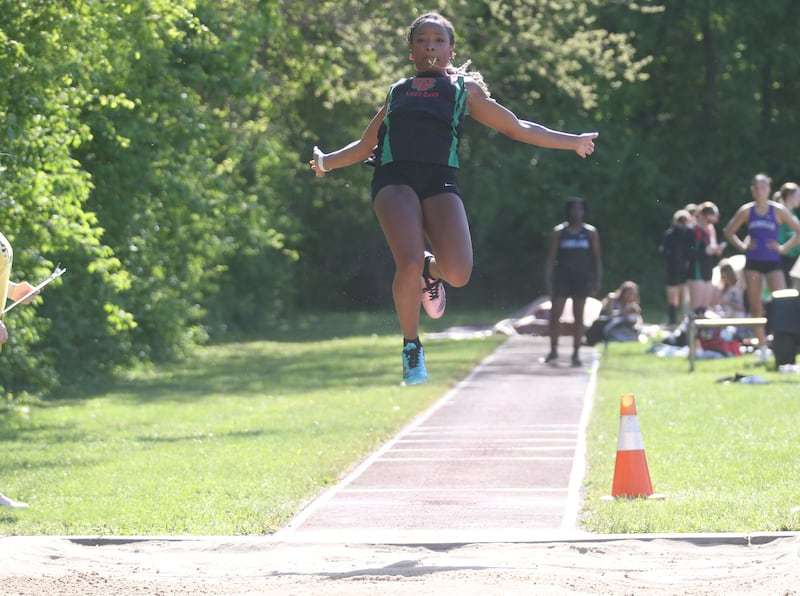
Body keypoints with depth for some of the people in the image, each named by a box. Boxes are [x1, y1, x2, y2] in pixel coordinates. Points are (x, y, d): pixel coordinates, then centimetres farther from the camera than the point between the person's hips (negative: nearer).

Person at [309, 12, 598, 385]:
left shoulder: (464, 89, 24)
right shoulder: (397, 92, 27)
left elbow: (516, 128, 26)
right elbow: (366, 145, 32)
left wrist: (572, 142, 21)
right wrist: (326, 161, 17)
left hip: (439, 180, 0)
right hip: (394, 177, 0)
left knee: (458, 273, -23)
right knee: (409, 264, -23)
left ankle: (431, 270, 17)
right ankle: (411, 348, 0)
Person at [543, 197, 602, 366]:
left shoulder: (590, 232, 5)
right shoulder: (559, 232, 4)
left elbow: (597, 258, 7)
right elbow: (551, 257, 3)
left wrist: (598, 281, -1)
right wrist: (548, 281, -5)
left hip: (582, 278, 0)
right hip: (562, 276, 0)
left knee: (578, 317, 1)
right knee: (555, 315, -6)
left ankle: (576, 353, 6)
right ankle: (553, 350, 8)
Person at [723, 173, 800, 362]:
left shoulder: (778, 210, -1)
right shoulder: (746, 211, 4)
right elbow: (729, 232, 16)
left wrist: (784, 247, -5)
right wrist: (742, 246, 3)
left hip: (773, 262, -2)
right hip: (753, 263, 2)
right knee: (755, 308, 3)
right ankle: (762, 347, 9)